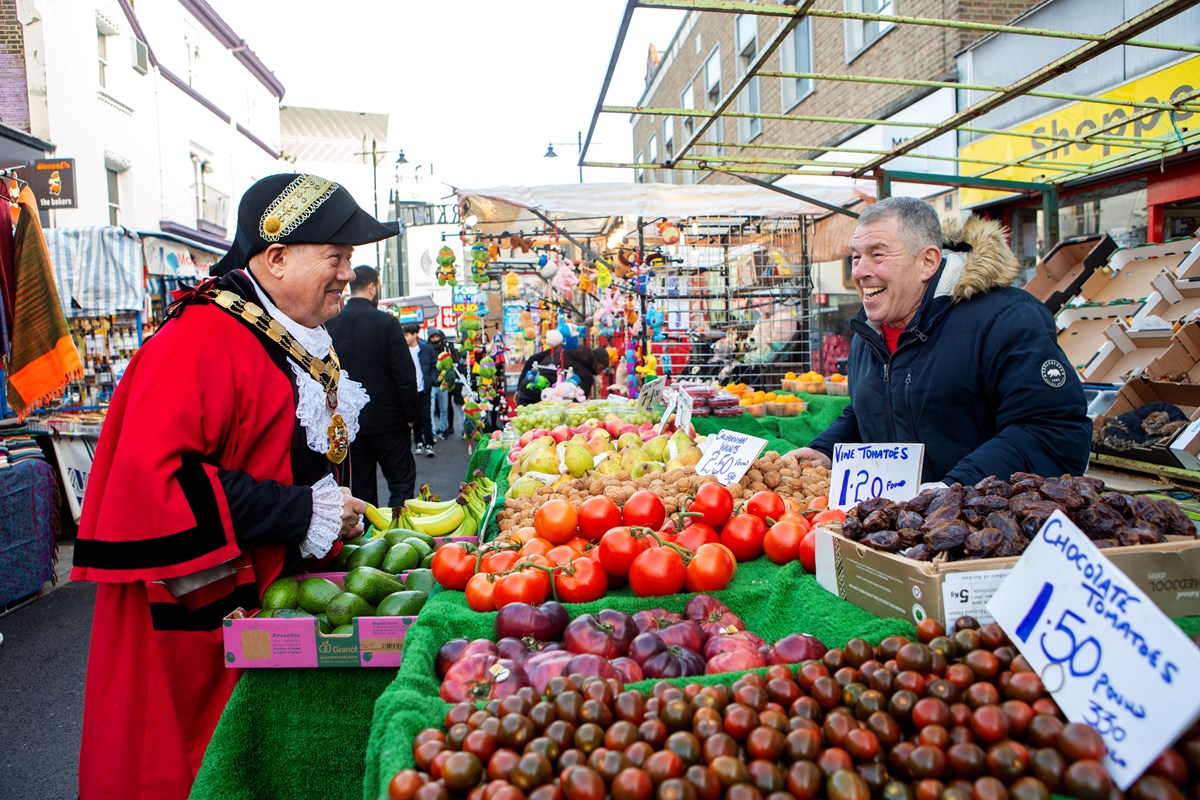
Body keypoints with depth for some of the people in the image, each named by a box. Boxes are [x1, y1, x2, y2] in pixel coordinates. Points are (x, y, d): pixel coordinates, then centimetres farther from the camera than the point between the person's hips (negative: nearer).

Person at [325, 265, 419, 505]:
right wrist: (410, 415, -3)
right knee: (402, 482, 5)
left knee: (361, 487, 13)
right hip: (387, 420, -4)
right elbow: (405, 375, -14)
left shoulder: (329, 325, 1)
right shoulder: (386, 322, -12)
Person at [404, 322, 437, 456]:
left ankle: (429, 444, 1)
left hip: (424, 389, -1)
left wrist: (430, 382, -9)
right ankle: (419, 443, 19)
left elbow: (434, 368, 3)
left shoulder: (427, 349, 0)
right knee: (415, 418, 9)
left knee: (426, 417, -1)